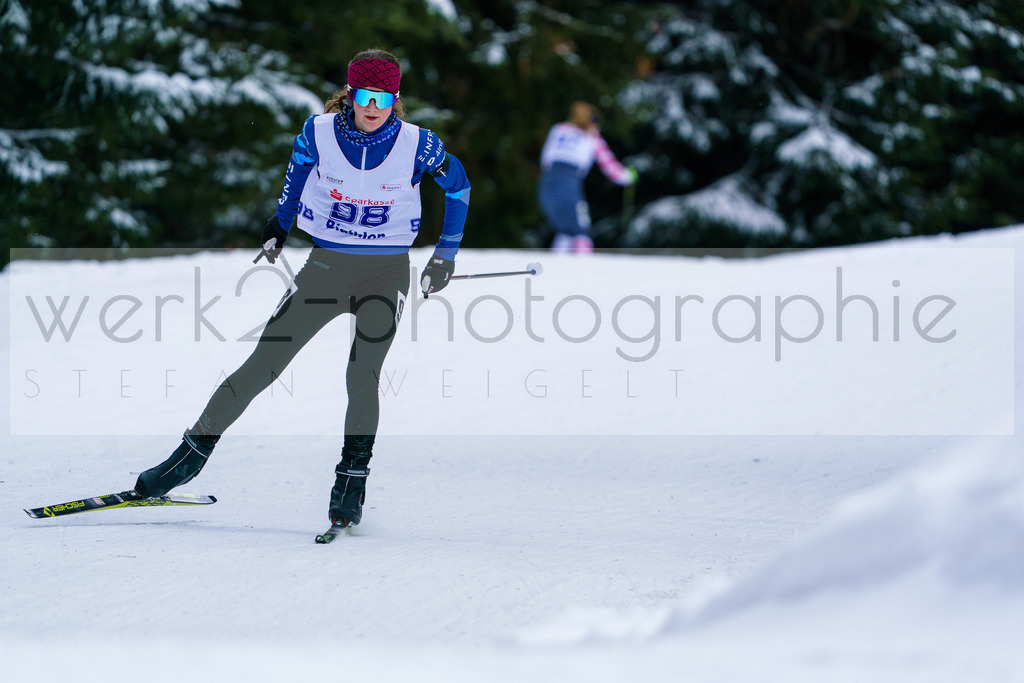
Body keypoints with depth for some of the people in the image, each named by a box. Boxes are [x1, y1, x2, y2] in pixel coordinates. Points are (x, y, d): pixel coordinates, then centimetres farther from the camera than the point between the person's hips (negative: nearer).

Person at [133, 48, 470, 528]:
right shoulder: (319, 133, -9)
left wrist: (446, 256, 8)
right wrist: (279, 227, 23)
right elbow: (298, 169, 15)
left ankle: (352, 481, -4)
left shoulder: (417, 145, -12)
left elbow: (457, 184, 7)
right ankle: (194, 453, 9)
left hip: (386, 272, -1)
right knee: (261, 366, -2)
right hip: (325, 266, 1)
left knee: (361, 377, -18)